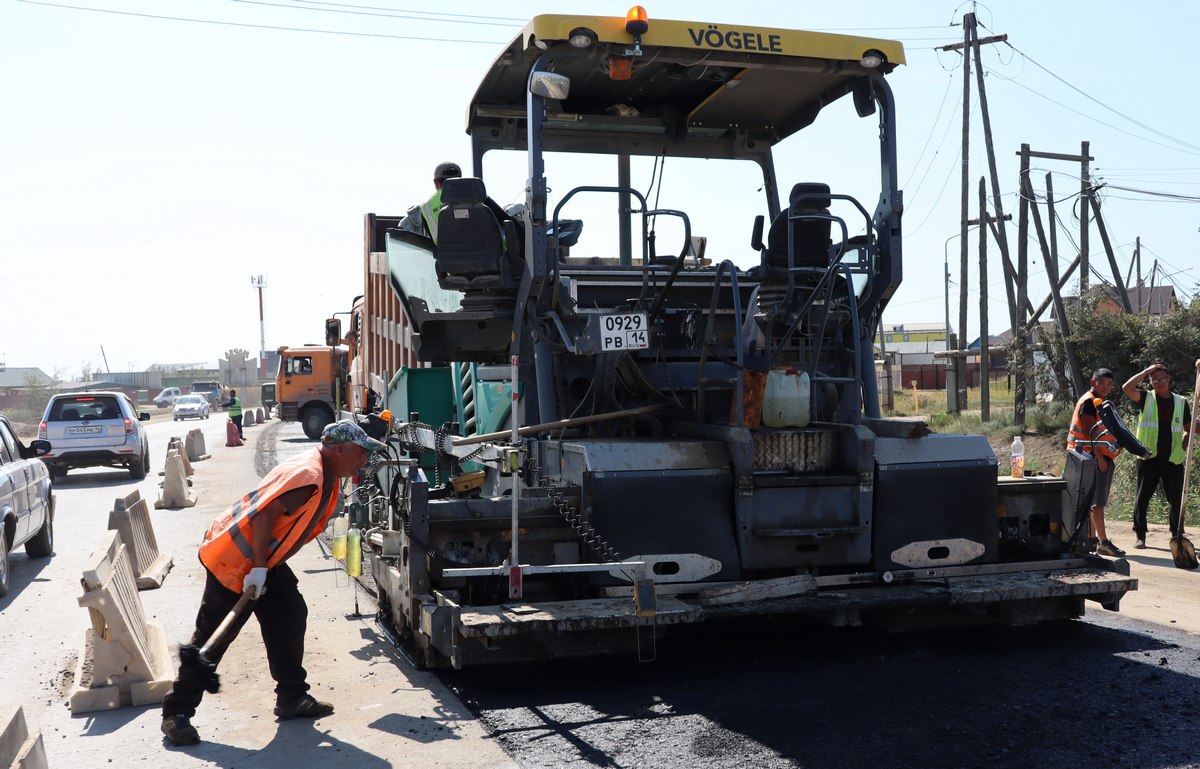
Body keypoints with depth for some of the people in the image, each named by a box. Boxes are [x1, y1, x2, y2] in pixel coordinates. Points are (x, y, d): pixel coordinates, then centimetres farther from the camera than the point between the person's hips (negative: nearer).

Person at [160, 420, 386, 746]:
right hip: (232, 560, -10)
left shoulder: (324, 476, 7)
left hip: (263, 560, 10)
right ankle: (176, 713, 7)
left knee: (289, 616, 8)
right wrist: (258, 568, -28)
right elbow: (265, 515, -30)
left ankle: (292, 698, 17)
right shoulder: (307, 475, -25)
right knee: (212, 638, -3)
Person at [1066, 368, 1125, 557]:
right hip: (1097, 458, -10)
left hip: (1103, 457, 10)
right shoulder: (1089, 402, -11)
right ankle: (1103, 542, -13)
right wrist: (1100, 458, -22)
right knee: (1097, 502, -11)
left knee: (1093, 501, 13)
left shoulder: (1099, 402, 20)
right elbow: (1089, 432, -18)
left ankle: (1092, 539, 18)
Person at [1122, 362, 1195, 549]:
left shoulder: (1181, 402, 11)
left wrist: (1187, 437, -3)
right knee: (1142, 497, 1)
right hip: (1149, 457, -2)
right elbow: (1127, 388, -14)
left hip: (1173, 458, 2)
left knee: (1176, 499, 5)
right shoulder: (1146, 399, 4)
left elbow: (1188, 427, 18)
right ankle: (1140, 536, 9)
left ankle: (1177, 535, 18)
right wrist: (1146, 371, -8)